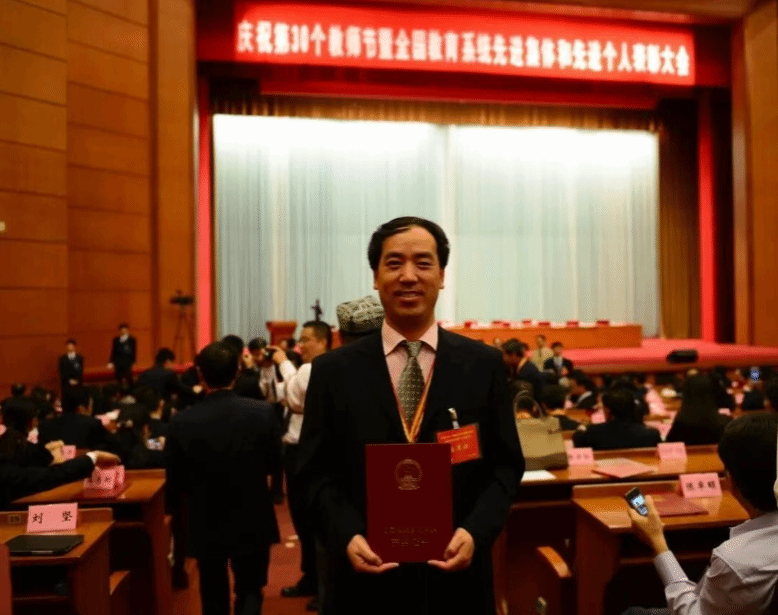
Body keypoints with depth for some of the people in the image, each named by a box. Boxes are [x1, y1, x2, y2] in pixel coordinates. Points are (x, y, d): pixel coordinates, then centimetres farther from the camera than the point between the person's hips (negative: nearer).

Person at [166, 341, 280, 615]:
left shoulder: (181, 422, -16)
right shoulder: (263, 413, -16)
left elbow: (175, 482, -6)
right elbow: (273, 463, -2)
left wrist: (180, 521, 12)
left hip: (205, 524, 1)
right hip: (252, 522, -1)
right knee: (249, 592, 15)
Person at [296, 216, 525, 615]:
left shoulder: (484, 365, -1)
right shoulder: (333, 371, -2)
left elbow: (506, 465, 1)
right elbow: (316, 471, 0)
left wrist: (476, 531, -14)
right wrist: (346, 537, -15)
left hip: (457, 577, 1)